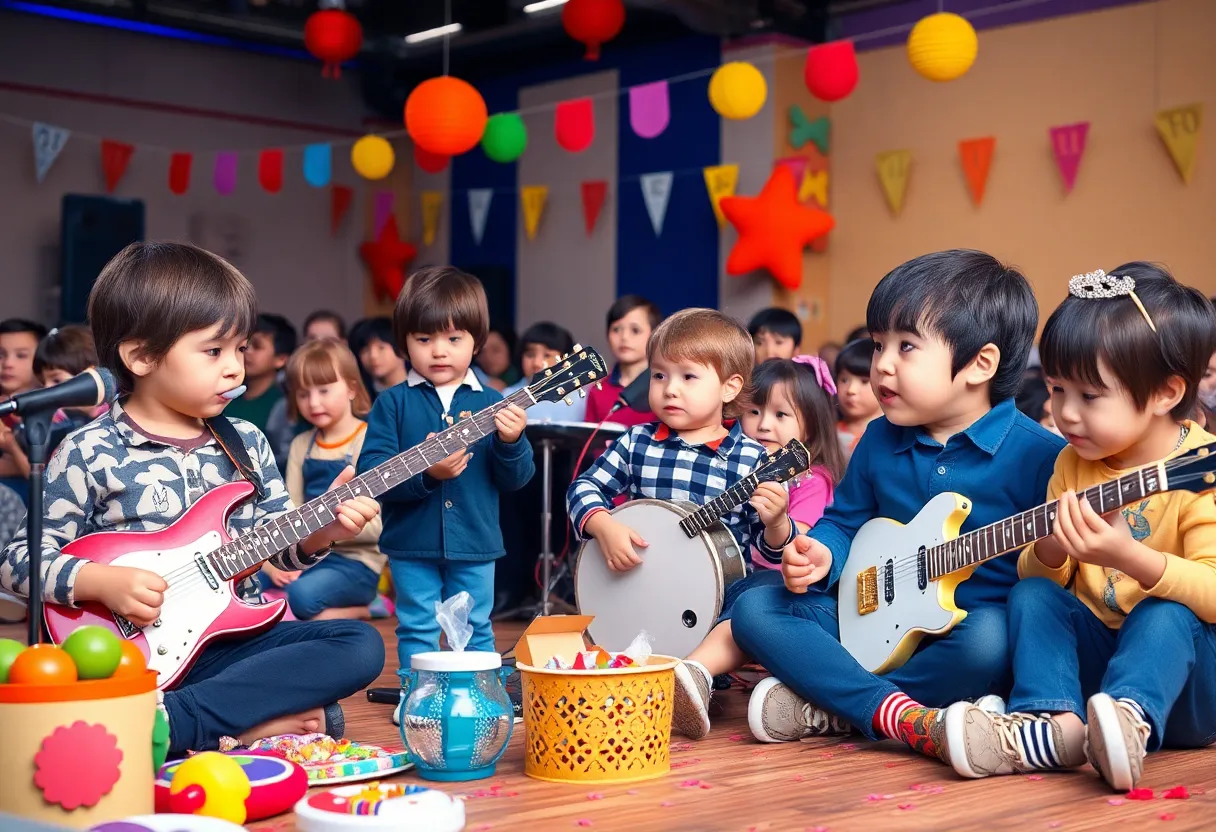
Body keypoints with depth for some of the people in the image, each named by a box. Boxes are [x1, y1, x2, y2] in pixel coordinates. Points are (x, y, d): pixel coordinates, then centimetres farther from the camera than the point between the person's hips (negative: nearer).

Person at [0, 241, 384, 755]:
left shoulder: (247, 444, 10)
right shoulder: (89, 453, -4)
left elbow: (280, 545, 14)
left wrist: (323, 526, -6)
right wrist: (103, 582, -18)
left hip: (228, 642, 5)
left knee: (361, 645, -16)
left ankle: (171, 721, -22)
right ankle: (261, 719, -22)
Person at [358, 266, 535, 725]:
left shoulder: (492, 404, 1)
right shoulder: (393, 403, -3)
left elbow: (514, 480, 0)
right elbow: (371, 470, -12)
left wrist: (512, 442, -19)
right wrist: (424, 472, -25)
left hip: (474, 542, 1)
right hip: (412, 543, -1)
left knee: (476, 630, 13)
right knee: (418, 629, 9)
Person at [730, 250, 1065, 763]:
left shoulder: (1038, 455, -10)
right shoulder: (880, 441, 7)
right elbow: (845, 521, 17)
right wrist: (820, 555, -4)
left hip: (972, 622, -5)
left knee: (989, 639, -39)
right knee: (755, 609, -8)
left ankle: (827, 712, -19)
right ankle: (901, 714, -25)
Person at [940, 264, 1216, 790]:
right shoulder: (1074, 463, 4)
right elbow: (1034, 574, 6)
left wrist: (1129, 557, -41)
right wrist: (1050, 551, -18)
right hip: (1093, 649, 5)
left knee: (1167, 615, -32)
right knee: (1032, 595, -17)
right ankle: (1055, 720, -35)